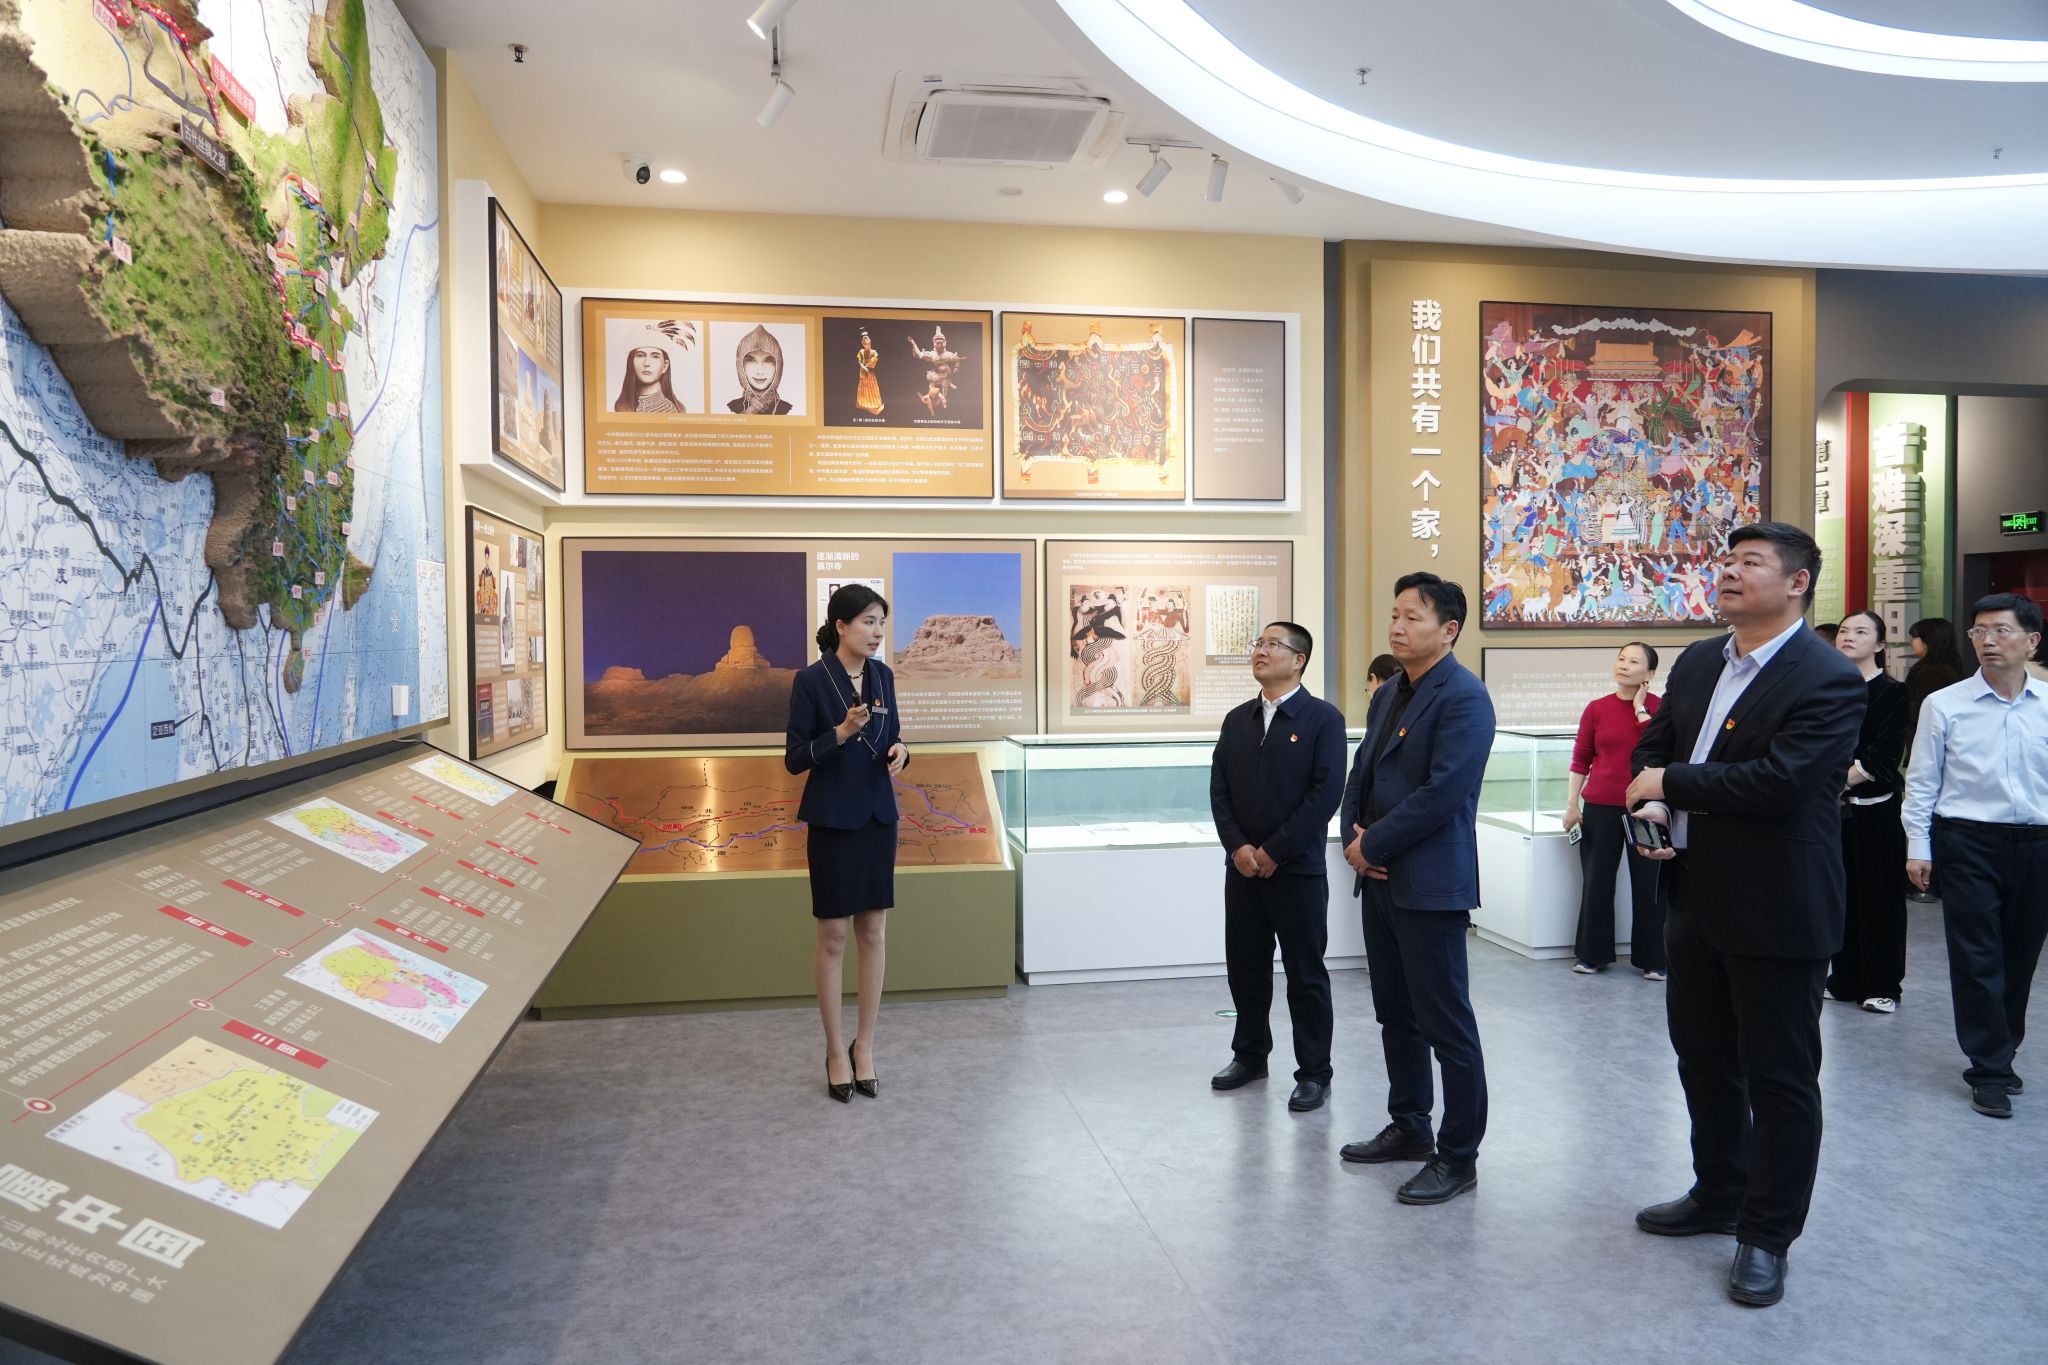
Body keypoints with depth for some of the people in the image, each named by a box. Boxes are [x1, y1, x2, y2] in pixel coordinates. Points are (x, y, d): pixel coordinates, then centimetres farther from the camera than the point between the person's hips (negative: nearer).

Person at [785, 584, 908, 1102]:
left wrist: (899, 750, -10)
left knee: (872, 932, 9)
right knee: (833, 936, 4)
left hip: (878, 817, 5)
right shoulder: (811, 680, -12)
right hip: (833, 821, -5)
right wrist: (841, 732, -25)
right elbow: (795, 758, -11)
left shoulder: (881, 675, 4)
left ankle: (865, 1045, 21)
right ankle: (836, 1051, 18)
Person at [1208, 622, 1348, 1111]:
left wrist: (1275, 850, -15)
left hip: (1297, 868, -5)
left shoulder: (1323, 718, -5)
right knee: (1244, 966, 13)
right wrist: (1238, 846, -8)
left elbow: (1327, 792, -13)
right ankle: (1250, 1055, 31)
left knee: (1305, 974, 4)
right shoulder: (1237, 720, 11)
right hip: (1242, 867, 5)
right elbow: (1219, 790, 7)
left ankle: (1314, 1073, 16)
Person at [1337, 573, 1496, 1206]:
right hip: (1380, 879, 9)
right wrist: (1355, 835, -1)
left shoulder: (1464, 697, -12)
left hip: (1431, 885, -9)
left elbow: (1444, 791, -20)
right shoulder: (1387, 695, 15)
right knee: (1396, 1015, 17)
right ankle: (1408, 1128, 31)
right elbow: (1361, 775, 17)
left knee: (1446, 1024, 1)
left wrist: (1374, 846, -14)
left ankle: (1458, 1157, 13)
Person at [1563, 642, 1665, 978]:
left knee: (1648, 884, 3)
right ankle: (1593, 954, 19)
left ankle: (1652, 959, 16)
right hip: (1600, 808, 2)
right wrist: (1572, 804, 1)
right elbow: (1581, 759, 5)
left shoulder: (1660, 708, 1)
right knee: (1596, 881, 8)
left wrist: (1640, 708, -11)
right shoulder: (1596, 708, 4)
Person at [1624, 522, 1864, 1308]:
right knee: (1703, 1058, 20)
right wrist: (1651, 806, -8)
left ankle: (1768, 1235, 23)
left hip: (1776, 910, -8)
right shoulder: (1697, 663, 8)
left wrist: (1670, 784, -16)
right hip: (1696, 898, 8)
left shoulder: (1828, 681, -16)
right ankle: (1718, 1195, 39)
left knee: (1779, 1075, 7)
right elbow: (1654, 746, 12)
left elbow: (1779, 780, -27)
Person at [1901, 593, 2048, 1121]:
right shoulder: (1944, 705, -3)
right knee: (1977, 958, 0)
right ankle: (1990, 1069, 10)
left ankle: (1999, 1053, 29)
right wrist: (1918, 847, -3)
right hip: (1969, 842, -2)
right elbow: (1922, 781, 0)